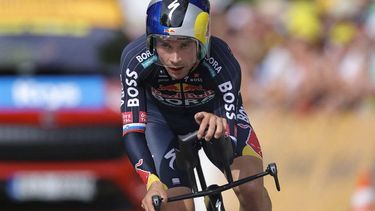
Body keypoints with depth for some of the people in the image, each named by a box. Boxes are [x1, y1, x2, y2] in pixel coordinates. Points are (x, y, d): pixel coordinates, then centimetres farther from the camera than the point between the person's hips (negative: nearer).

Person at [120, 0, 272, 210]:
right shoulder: (136, 59, -36)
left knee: (251, 188, -23)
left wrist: (220, 125, -63)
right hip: (163, 120, 0)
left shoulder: (221, 61, -38)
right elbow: (132, 131, -38)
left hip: (214, 111, 0)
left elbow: (231, 141, -39)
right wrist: (153, 183, -54)